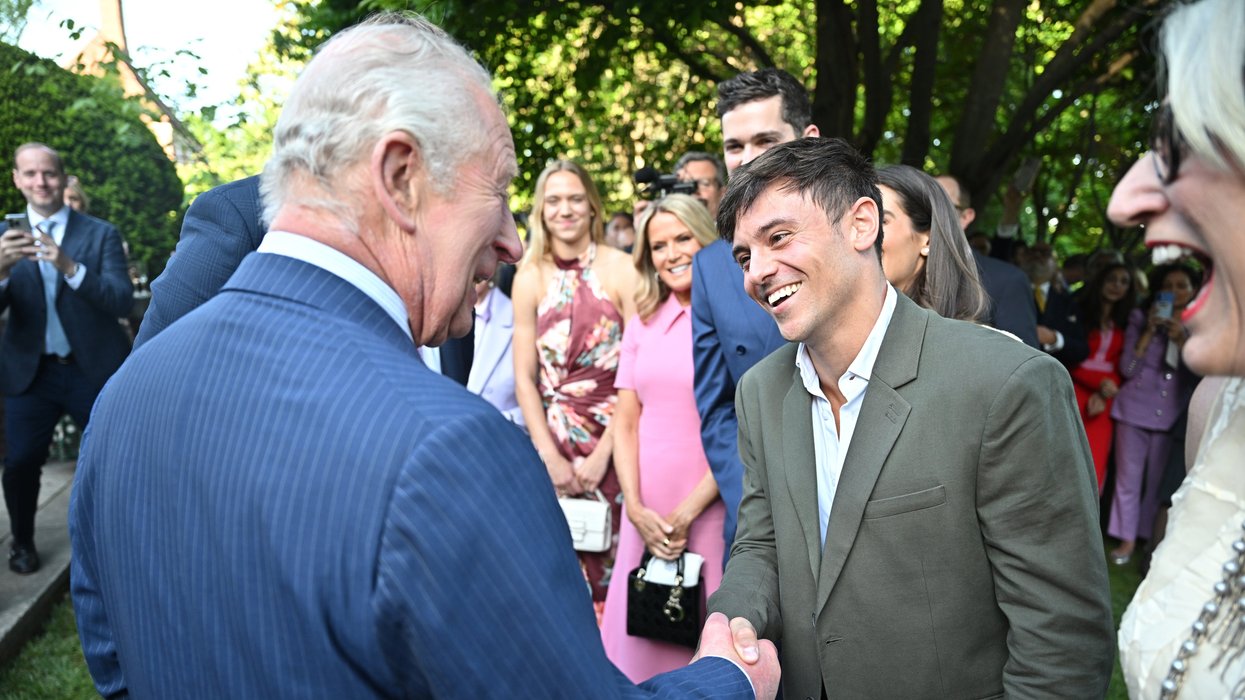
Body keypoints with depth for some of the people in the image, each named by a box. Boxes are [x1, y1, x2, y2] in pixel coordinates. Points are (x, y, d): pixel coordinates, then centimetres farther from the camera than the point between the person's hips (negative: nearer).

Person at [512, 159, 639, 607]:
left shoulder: (620, 269, -4)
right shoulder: (529, 277, 4)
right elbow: (524, 378, 3)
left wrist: (602, 453, -11)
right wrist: (550, 456, -5)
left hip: (614, 437, -2)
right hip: (554, 438, 2)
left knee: (615, 561, 3)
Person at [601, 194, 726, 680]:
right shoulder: (643, 325, 9)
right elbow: (626, 423, 8)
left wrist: (686, 513, -11)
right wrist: (637, 508, -4)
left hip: (711, 509, -4)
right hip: (647, 513, 4)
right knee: (642, 644, 12)